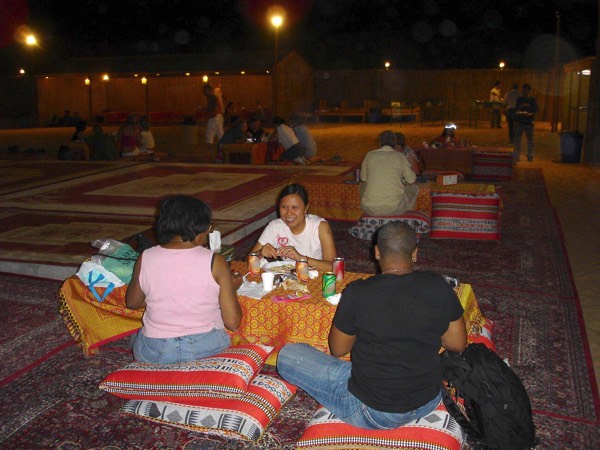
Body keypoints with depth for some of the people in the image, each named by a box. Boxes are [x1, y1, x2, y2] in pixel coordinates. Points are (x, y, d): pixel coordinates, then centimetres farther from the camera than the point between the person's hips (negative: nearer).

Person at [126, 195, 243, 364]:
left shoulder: (145, 258, -8)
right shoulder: (215, 262, -14)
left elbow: (132, 303, 10)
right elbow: (232, 322, -11)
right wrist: (232, 287, 7)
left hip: (154, 353, 1)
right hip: (207, 348, -1)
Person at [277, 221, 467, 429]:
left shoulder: (357, 293, -22)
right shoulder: (438, 286, -11)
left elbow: (337, 350, -7)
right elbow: (458, 345, 0)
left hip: (374, 413, -6)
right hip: (428, 403, 6)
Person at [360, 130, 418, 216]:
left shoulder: (369, 155, 6)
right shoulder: (400, 157, 3)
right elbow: (412, 180, 15)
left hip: (370, 209, 2)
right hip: (394, 209, -2)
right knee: (414, 188, 26)